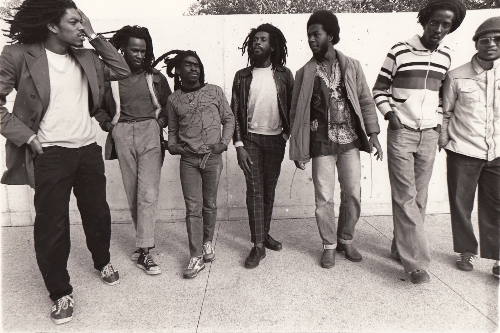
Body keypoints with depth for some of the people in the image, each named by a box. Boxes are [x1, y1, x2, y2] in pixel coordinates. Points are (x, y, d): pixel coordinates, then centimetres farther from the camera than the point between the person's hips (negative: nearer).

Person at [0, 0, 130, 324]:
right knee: (52, 225, 3)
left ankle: (103, 262, 41)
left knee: (98, 213, 15)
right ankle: (61, 293, 21)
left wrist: (94, 36, 0)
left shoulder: (86, 57, 8)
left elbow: (122, 70, 5)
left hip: (89, 150, 5)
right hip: (50, 155, -4)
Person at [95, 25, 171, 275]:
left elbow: (168, 104, 20)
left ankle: (144, 251, -5)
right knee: (132, 193, 5)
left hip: (150, 134, 0)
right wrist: (108, 124, 3)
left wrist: (161, 121, 3)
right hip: (122, 136, 1)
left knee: (148, 193, -9)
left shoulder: (155, 77, 11)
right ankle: (145, 241, 20)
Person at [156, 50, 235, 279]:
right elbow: (172, 129, 17)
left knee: (210, 204, 10)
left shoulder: (215, 92, 5)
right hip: (188, 159, 0)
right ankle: (196, 256, 7)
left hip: (213, 157, 0)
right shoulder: (173, 99, 8)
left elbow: (229, 118, 10)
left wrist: (224, 142, -3)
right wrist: (172, 146, -2)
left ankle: (207, 241, 34)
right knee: (193, 207, -1)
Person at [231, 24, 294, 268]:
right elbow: (235, 112, 1)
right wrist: (239, 145, -7)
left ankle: (265, 233, 26)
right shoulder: (242, 76, 3)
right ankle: (258, 245, 0)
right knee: (254, 190, -4)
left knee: (270, 190, 9)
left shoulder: (284, 75, 5)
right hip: (251, 139, -1)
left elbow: (292, 108, 6)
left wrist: (288, 133, -3)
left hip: (275, 139, 1)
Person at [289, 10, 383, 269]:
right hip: (321, 144, -1)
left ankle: (346, 240, 25)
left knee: (352, 194, 5)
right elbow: (296, 112, 3)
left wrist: (373, 134, 2)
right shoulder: (305, 73, 2)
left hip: (349, 141, 2)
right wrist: (297, 150, 0)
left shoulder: (352, 66, 6)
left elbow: (366, 101, 9)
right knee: (324, 198, 1)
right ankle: (329, 245, 19)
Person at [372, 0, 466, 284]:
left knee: (419, 198, 8)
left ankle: (401, 248, 23)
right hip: (401, 134, -5)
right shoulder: (399, 52, -4)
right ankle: (417, 261, -3)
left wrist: (439, 122, 10)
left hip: (429, 136, 5)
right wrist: (389, 113, -12)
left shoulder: (445, 56, 10)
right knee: (406, 198, -7)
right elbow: (380, 89, 2)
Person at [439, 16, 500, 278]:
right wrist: (443, 141, 0)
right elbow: (445, 112, 4)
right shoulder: (457, 77, -3)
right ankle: (466, 251, 25)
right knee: (461, 204, 7)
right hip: (463, 151, -2)